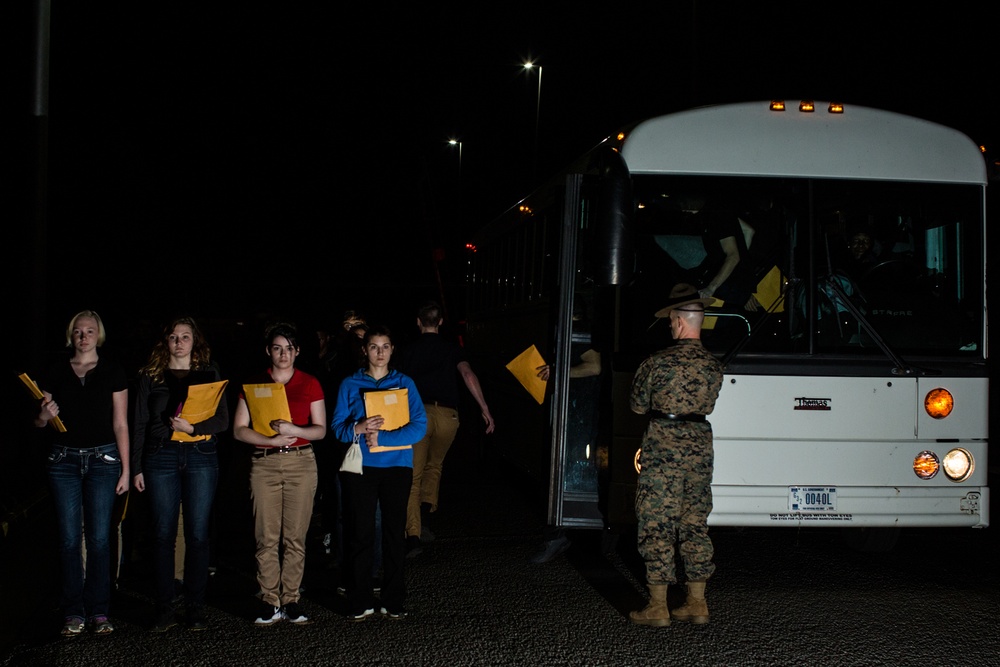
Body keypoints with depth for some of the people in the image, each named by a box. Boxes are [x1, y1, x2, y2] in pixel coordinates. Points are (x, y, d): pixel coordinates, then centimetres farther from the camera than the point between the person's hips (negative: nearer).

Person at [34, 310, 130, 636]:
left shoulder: (112, 372, 4)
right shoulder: (55, 374, 9)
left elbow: (120, 424, 3)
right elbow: (39, 422, 12)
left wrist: (125, 469, -2)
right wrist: (44, 416, -12)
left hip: (102, 459, -1)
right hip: (64, 459, 1)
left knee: (99, 537, -1)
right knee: (69, 538, 0)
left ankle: (98, 612, 7)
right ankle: (73, 613, 7)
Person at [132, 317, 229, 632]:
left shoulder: (209, 374, 10)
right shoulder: (151, 375, 11)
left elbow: (223, 420, 4)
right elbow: (140, 424, 10)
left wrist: (193, 427, -13)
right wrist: (136, 467, 5)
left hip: (201, 456, 0)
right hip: (161, 456, 0)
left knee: (198, 534, 0)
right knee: (163, 534, -1)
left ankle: (196, 608, 7)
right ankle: (164, 610, 5)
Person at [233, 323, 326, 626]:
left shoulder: (310, 384, 8)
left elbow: (320, 430, 4)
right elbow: (239, 430, 3)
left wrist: (294, 430, -14)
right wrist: (270, 439, -11)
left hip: (301, 462, 0)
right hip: (264, 464, 0)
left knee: (296, 537, -1)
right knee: (267, 537, -4)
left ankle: (291, 600, 6)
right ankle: (269, 602, 3)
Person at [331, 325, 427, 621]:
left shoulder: (405, 383, 5)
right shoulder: (350, 385, 6)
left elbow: (419, 426, -5)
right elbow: (337, 427, 2)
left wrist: (381, 437, -16)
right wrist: (358, 428, -19)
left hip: (397, 467, 0)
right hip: (360, 467, 0)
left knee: (395, 533, 4)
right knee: (360, 533, 0)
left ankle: (394, 601, 11)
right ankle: (360, 601, 8)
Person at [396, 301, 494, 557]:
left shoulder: (409, 351, 11)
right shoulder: (451, 348, 10)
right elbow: (468, 375, -6)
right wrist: (485, 409, -9)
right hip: (447, 415, 1)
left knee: (414, 475, 1)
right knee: (434, 466, 23)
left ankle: (413, 534, -12)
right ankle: (424, 517, 4)